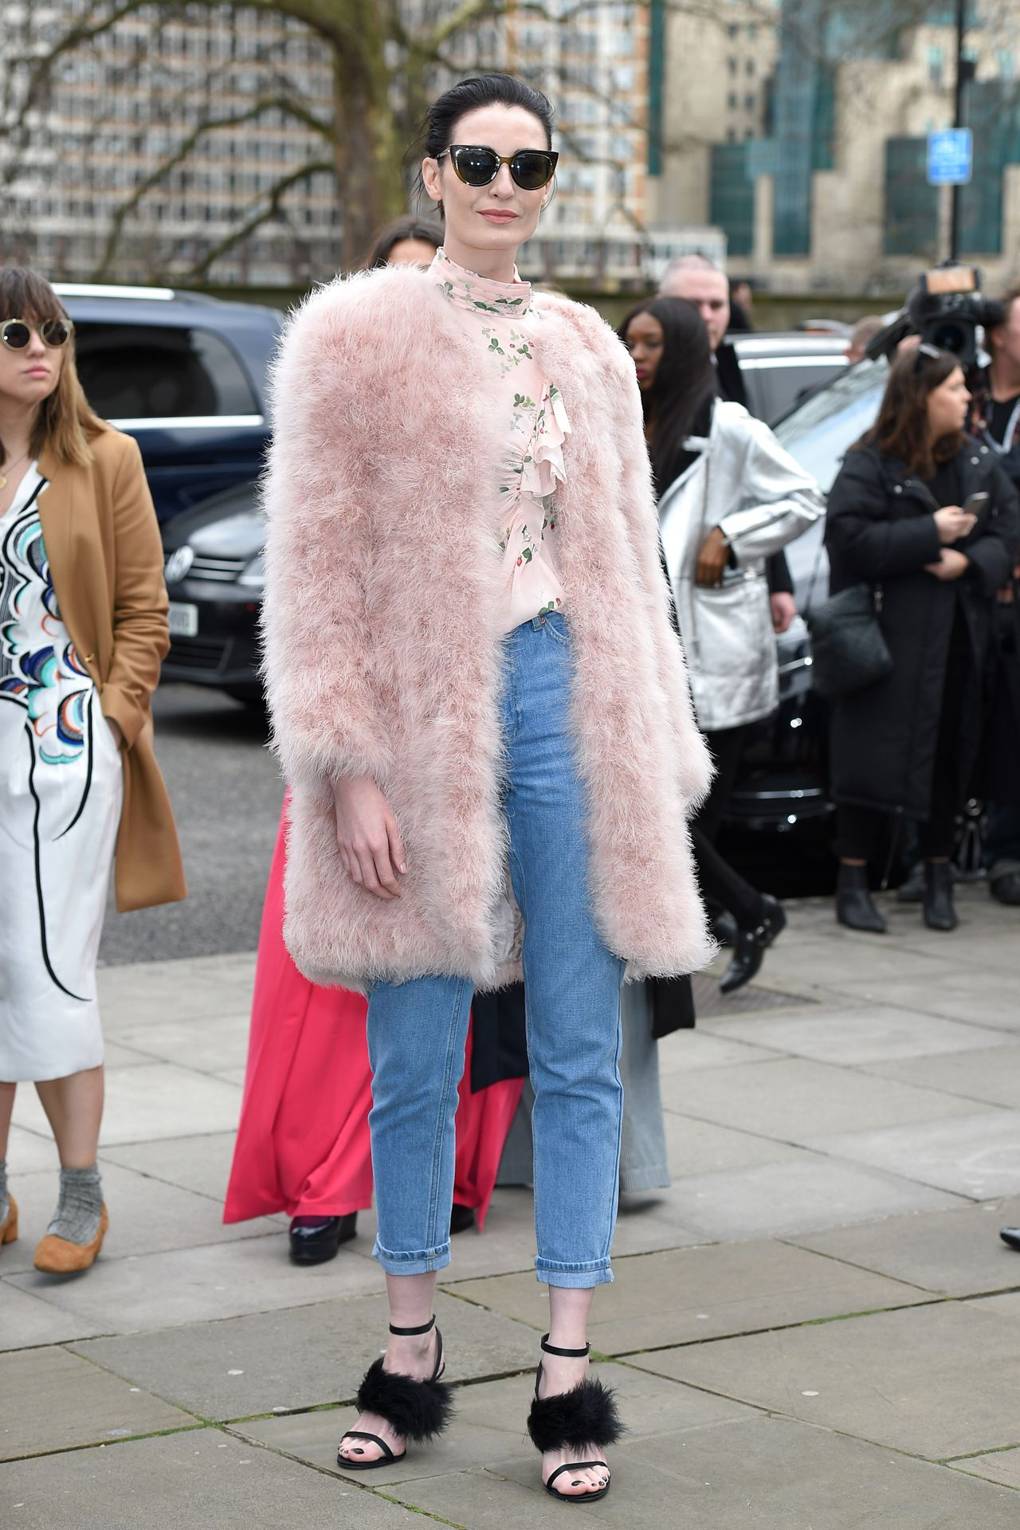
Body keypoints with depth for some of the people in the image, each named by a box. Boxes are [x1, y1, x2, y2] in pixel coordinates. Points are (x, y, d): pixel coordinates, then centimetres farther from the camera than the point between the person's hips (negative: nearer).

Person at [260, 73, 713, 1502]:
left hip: (565, 700, 4)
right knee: (416, 1056, 5)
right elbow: (316, 572, -6)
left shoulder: (584, 349, 12)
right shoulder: (356, 336, -2)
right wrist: (347, 770, -13)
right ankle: (411, 1353, 21)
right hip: (423, 722, -3)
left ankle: (568, 1373, 10)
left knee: (578, 1053, 3)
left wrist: (655, 761, 13)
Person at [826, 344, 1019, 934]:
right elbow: (851, 536, -17)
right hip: (891, 635, -5)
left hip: (960, 635, 5)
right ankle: (854, 884, 3)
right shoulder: (870, 465, -7)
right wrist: (930, 535, -18)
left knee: (949, 754, 7)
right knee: (877, 753, -4)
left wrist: (969, 561, -12)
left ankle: (939, 879, 19)